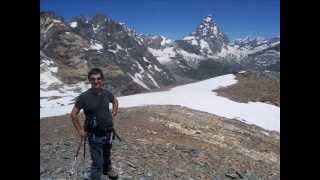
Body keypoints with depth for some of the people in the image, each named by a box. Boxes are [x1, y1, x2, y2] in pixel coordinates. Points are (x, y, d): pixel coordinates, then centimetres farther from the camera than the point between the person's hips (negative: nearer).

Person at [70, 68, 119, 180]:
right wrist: (80, 130, -7)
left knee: (107, 154, 27)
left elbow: (115, 102, 17)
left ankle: (107, 169, 54)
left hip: (108, 132, 5)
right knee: (97, 162, -1)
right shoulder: (84, 97, -17)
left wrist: (113, 115, 10)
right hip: (94, 135, -5)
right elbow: (74, 114, -8)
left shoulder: (107, 94, -5)